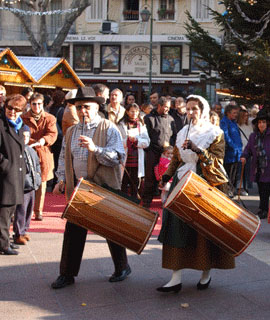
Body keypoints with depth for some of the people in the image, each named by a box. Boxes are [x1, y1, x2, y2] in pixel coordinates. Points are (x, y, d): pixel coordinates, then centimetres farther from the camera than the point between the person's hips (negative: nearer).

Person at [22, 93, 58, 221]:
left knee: (41, 184, 5)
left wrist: (43, 140, -28)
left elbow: (53, 134, -7)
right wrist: (35, 142, -19)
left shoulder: (50, 118, 6)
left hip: (44, 154, 1)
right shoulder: (23, 118, 5)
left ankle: (39, 211, 15)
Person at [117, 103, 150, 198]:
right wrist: (127, 140, -19)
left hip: (137, 158, 3)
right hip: (125, 157, -3)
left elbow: (147, 142, 4)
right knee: (124, 182, 0)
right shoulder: (121, 124, 3)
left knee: (136, 181, 8)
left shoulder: (141, 125, 13)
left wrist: (137, 140, -11)